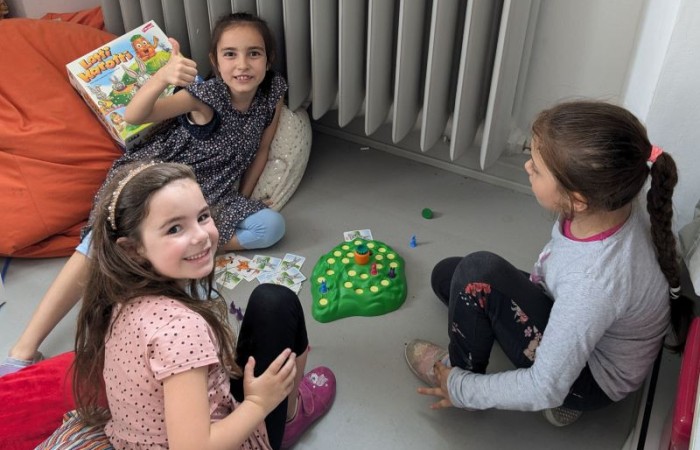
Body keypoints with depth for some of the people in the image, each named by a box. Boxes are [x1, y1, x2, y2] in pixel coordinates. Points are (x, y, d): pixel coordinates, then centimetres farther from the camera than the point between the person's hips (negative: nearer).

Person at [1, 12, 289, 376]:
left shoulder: (274, 93, -7)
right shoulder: (205, 95, -19)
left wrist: (243, 199, 5)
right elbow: (135, 115, -33)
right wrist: (162, 77, -52)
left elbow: (262, 148, 7)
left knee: (272, 226, -18)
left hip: (208, 199, 5)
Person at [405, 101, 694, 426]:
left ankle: (461, 371, 2)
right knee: (446, 274, 11)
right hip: (574, 324, 7)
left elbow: (545, 389, -29)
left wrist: (461, 389, -17)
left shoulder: (596, 281, -40)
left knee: (478, 273, -27)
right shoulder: (609, 203, -21)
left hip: (591, 378, -7)